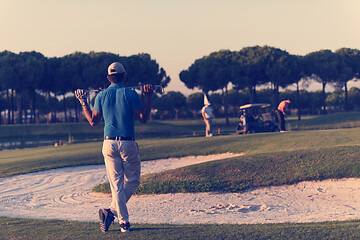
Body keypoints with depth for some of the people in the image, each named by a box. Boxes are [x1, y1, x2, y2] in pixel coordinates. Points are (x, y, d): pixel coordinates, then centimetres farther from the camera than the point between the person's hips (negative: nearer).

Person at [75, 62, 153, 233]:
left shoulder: (101, 96, 4)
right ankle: (112, 211, -4)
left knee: (116, 184, 7)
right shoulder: (131, 94, -5)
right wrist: (148, 97, 2)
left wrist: (83, 103, 17)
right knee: (132, 181, 11)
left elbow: (93, 121, 6)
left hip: (109, 144, 3)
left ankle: (124, 221, 2)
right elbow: (143, 118, -5)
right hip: (128, 144, -3)